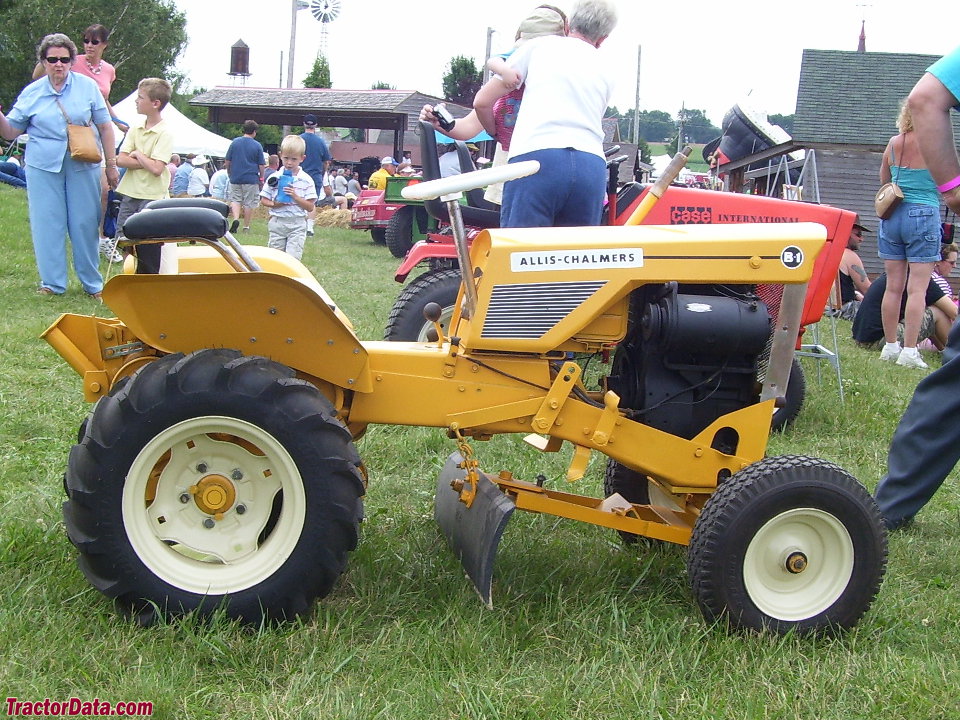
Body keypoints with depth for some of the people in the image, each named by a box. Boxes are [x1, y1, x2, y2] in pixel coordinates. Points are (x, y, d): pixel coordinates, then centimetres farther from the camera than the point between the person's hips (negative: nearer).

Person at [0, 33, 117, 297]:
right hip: (43, 167, 1)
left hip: (83, 167, -1)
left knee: (85, 223, 3)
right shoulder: (31, 93, 5)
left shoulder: (88, 86, 2)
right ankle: (52, 283, 13)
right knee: (47, 225, 2)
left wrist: (111, 164, 3)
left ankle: (92, 283, 15)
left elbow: (105, 126, 6)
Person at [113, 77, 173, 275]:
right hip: (130, 193, 7)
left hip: (152, 197, -7)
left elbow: (156, 168, -20)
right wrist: (147, 162, -12)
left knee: (148, 247, -1)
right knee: (122, 240, 8)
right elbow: (121, 160, 0)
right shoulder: (135, 130, 10)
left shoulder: (165, 133, -10)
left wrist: (138, 154, -5)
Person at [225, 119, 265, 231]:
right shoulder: (257, 146, -5)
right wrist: (261, 177, 10)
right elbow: (261, 165, -3)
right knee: (249, 203, 6)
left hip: (235, 177, 2)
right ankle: (246, 226, 11)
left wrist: (229, 172, 20)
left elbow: (227, 161, 6)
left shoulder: (234, 142, 1)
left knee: (235, 200, 10)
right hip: (251, 179, -2)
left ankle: (235, 219, -14)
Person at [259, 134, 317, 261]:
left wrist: (295, 196, -18)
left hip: (297, 224, -2)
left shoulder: (306, 180, -2)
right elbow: (263, 200, 7)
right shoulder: (274, 178, 3)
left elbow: (310, 207, -5)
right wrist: (274, 204, -13)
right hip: (277, 222, 2)